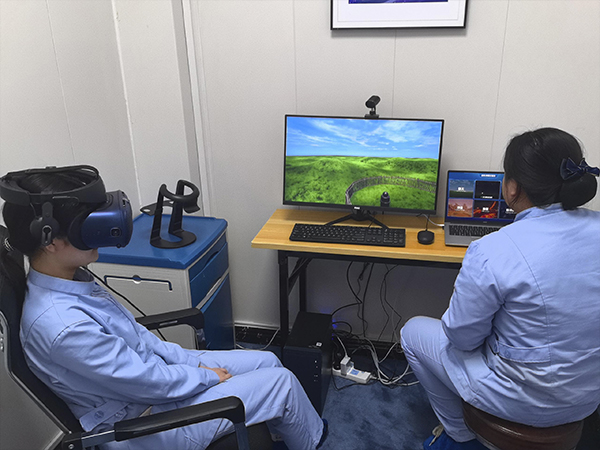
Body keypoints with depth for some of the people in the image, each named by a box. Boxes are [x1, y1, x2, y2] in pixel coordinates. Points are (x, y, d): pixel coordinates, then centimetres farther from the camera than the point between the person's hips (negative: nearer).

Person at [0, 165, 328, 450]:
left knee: (267, 361, 12)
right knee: (283, 383, -2)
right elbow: (149, 383, -26)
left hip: (151, 366, 8)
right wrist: (208, 376, -10)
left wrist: (193, 361, 1)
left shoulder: (70, 278, -6)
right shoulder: (62, 326, -35)